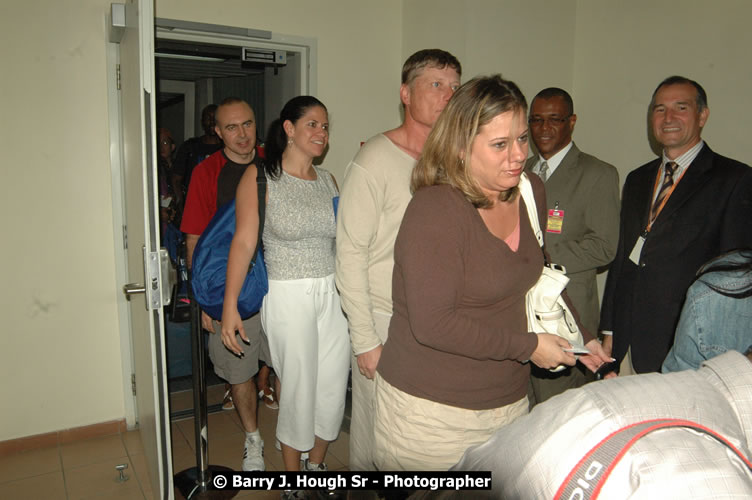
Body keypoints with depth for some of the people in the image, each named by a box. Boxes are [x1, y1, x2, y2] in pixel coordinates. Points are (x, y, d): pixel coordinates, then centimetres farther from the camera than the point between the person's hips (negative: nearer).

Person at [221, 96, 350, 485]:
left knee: (334, 387, 10)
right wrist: (229, 306, -14)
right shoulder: (259, 177, -4)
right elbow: (244, 242, -10)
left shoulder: (328, 181, 11)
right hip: (289, 296, -5)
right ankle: (293, 474, 29)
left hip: (333, 294, 5)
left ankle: (317, 463, 35)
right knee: (299, 389, 4)